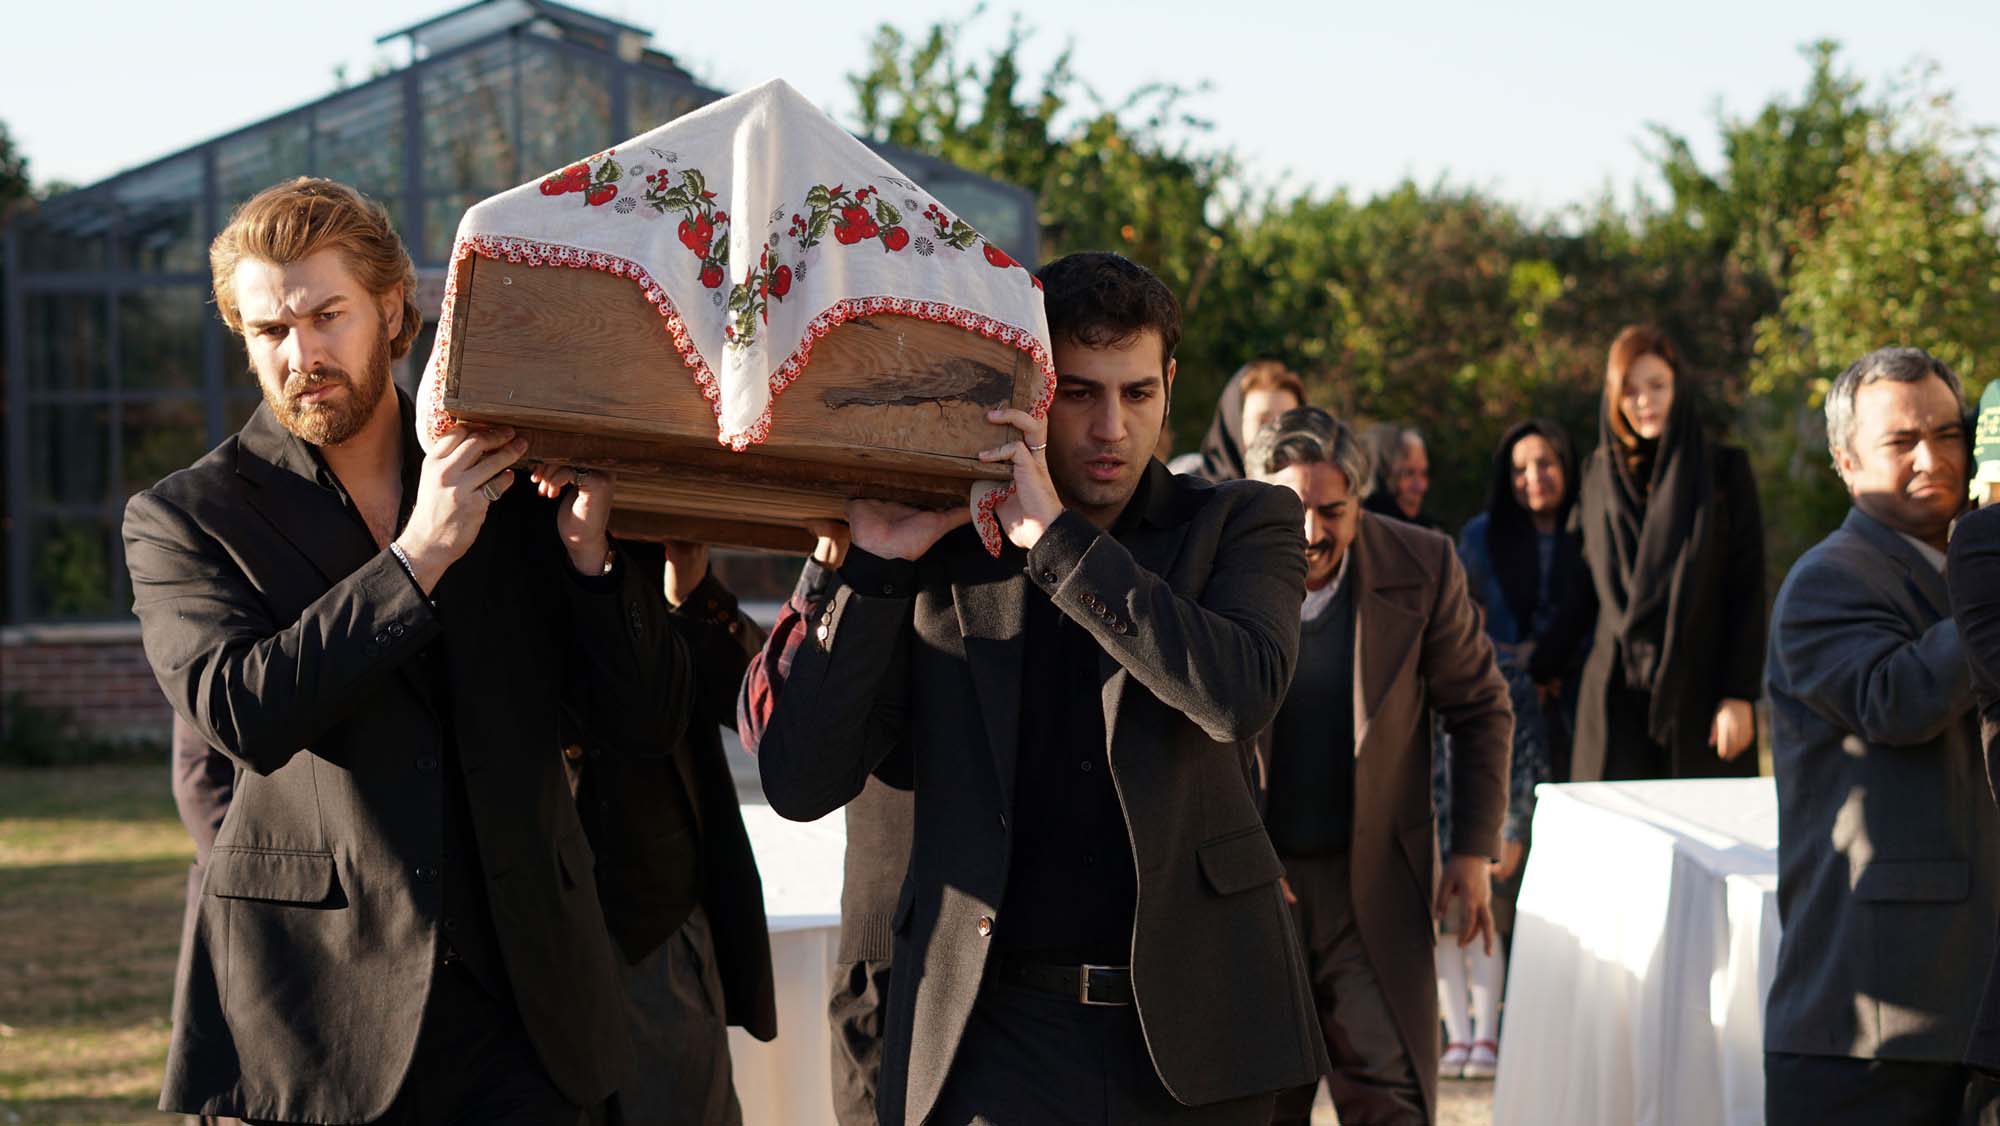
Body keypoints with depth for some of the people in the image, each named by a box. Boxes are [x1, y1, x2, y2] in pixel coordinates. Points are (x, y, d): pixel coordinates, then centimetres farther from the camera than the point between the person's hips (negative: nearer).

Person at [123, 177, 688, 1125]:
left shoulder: (512, 485, 10)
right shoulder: (181, 520, 1)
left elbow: (644, 722, 8)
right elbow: (239, 713, -16)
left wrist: (586, 554, -8)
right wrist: (419, 556, -16)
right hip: (310, 1011, -3)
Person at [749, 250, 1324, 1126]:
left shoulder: (1240, 525, 6)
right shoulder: (941, 552, 6)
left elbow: (1240, 693, -16)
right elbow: (800, 783, -1)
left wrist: (1057, 537, -17)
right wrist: (874, 567, -10)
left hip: (1193, 1025, 0)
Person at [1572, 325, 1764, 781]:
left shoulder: (1725, 470, 2)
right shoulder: (1599, 474, 12)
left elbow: (1748, 589, -2)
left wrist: (1740, 695, -9)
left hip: (1699, 690, -2)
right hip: (1617, 690, 2)